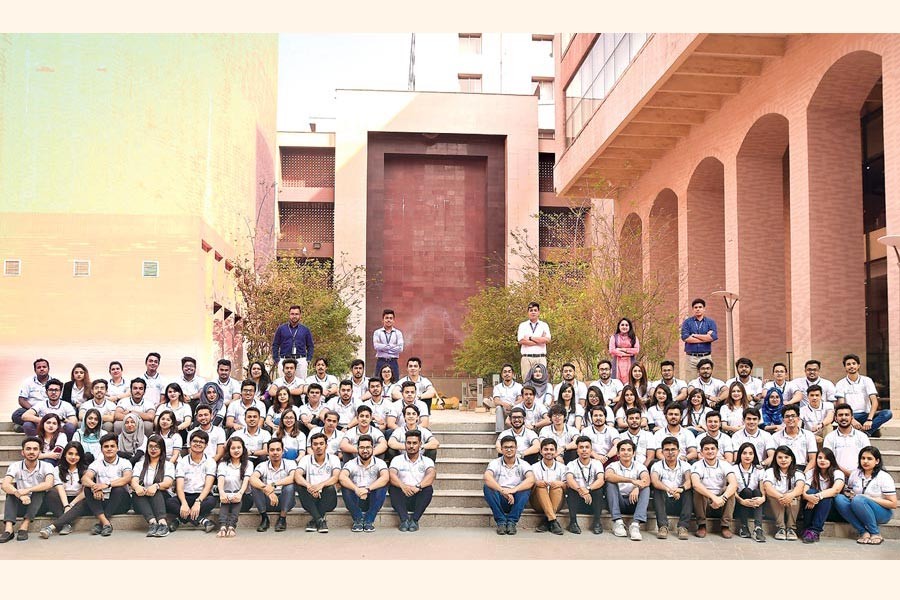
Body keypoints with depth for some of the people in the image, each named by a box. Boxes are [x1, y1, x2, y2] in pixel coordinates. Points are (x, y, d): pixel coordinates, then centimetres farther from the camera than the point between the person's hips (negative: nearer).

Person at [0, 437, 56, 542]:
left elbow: (49, 484, -28)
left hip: (38, 505, -1)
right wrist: (19, 494, -42)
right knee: (12, 488, -21)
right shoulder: (15, 466, -6)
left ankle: (24, 526, -36)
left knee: (40, 490, -27)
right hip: (20, 505, 1)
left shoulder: (46, 466, -9)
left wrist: (28, 490, -40)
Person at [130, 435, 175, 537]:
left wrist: (156, 486, -30)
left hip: (161, 498, -2)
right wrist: (137, 487, -26)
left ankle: (162, 523, -55)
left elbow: (168, 483, -6)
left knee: (156, 491, -34)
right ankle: (152, 522, -53)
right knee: (138, 492, -32)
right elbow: (134, 482, 1)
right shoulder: (139, 465, 20)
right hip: (141, 502, 2)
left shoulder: (168, 465, 14)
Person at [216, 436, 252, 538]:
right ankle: (222, 526, -53)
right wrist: (221, 492, -33)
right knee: (225, 496, -34)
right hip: (226, 494, 0)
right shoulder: (223, 464, 10)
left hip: (242, 497, 0)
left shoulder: (248, 464, 9)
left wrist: (240, 493, -33)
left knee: (237, 497, -34)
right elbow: (220, 479, -10)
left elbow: (246, 480, -10)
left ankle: (232, 526, -50)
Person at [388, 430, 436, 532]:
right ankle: (404, 519, -30)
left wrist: (418, 487, -34)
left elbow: (432, 475, -16)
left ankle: (414, 520, -25)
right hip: (402, 499, 0)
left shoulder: (427, 461, 7)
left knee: (428, 489, -29)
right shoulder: (397, 460, 7)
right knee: (393, 488, -28)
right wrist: (402, 486, -35)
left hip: (418, 499, 0)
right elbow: (392, 476, -13)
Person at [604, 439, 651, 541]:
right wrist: (631, 480, -38)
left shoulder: (639, 466, 4)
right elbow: (608, 476, -27)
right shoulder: (613, 465, -1)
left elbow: (647, 480, -18)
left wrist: (637, 488, -41)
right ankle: (618, 522, -30)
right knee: (611, 483, -24)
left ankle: (635, 525, -39)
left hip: (634, 502, 1)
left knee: (646, 488, -24)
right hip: (618, 503, -1)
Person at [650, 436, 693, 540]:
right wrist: (669, 490, -44)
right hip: (664, 503, -1)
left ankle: (683, 527, -30)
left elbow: (689, 481, -19)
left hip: (680, 504, 1)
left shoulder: (684, 465, 3)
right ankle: (663, 526, -35)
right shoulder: (657, 466, -1)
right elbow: (654, 481, -23)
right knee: (658, 489, -28)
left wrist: (682, 488, -44)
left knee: (688, 490, -26)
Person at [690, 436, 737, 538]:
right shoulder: (697, 466, -7)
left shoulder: (724, 465, -2)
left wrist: (722, 498, -38)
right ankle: (702, 525, -18)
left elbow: (734, 484, -20)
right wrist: (713, 497, -41)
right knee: (698, 490, -30)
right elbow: (695, 484, -28)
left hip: (721, 504, 2)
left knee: (731, 489, -25)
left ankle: (726, 526, -18)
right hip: (705, 503, -1)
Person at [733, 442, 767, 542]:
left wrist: (762, 498, -31)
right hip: (739, 507, -2)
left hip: (754, 507, 2)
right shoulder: (734, 470, -2)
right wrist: (742, 501, -32)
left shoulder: (759, 470, 5)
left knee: (756, 492, -27)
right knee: (746, 491, -30)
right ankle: (744, 527, -24)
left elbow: (763, 490, -8)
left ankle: (758, 528, -38)